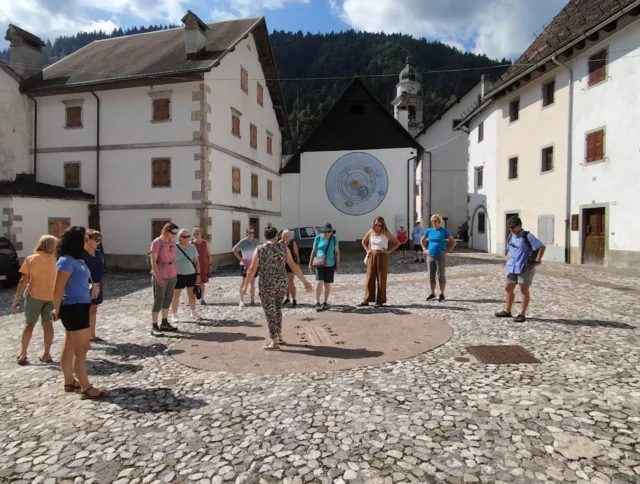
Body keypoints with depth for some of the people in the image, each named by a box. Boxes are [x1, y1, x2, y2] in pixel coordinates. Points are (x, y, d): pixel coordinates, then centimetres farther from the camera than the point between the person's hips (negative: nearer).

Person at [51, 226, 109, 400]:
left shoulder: (76, 259, 10)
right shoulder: (67, 261, -19)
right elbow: (58, 289, -19)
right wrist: (57, 311, -12)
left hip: (79, 307, 10)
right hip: (74, 308, -10)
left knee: (70, 347, 18)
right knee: (82, 349, -3)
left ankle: (70, 382, 30)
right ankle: (86, 389, 5)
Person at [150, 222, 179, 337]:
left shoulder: (173, 242, 6)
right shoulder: (157, 242, -13)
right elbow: (153, 261, -14)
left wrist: (175, 272, 11)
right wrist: (158, 277, -18)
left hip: (172, 276, 7)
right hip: (160, 277, -7)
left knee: (168, 300, 13)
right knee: (158, 301, -2)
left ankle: (164, 323, 24)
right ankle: (154, 327, 5)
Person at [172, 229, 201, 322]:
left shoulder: (192, 247, 2)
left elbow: (196, 262, 7)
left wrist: (198, 274, 3)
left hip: (191, 274, 3)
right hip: (178, 275, -3)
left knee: (192, 294, 11)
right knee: (176, 295, 3)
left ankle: (193, 313, 25)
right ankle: (174, 315, 15)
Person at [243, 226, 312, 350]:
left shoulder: (259, 250, -7)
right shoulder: (283, 247, 0)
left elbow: (252, 270, -5)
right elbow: (293, 266, -1)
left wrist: (246, 286, 8)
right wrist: (305, 282, 3)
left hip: (267, 285, -4)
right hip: (281, 283, 4)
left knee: (270, 312, 4)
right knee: (277, 309, 22)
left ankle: (274, 343, 6)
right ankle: (279, 337, 28)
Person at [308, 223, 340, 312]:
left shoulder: (334, 238, -3)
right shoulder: (318, 238, -5)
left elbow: (337, 252, 1)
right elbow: (313, 251, 1)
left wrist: (337, 264, -2)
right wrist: (310, 263, -1)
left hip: (330, 264, 1)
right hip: (319, 264, -1)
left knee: (327, 284, 7)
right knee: (319, 282, -14)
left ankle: (325, 302, 22)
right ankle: (317, 303, -6)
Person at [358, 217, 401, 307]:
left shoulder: (386, 233, -6)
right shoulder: (371, 232, 3)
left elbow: (397, 242, -2)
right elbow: (363, 242, 18)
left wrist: (389, 251, -9)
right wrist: (367, 250, 5)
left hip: (382, 256, -3)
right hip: (372, 256, 3)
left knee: (381, 279, 2)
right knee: (370, 278, 3)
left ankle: (380, 301, 9)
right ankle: (367, 300, 8)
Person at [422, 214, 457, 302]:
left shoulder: (444, 231, -5)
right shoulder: (429, 231, 5)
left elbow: (453, 241, -2)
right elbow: (422, 241, 20)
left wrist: (448, 251, -8)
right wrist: (424, 249, 8)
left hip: (440, 257, -4)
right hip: (430, 256, 4)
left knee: (441, 276, 2)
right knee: (431, 276, 9)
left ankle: (442, 294, 12)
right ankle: (432, 293, 20)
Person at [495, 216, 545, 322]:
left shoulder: (528, 236, -10)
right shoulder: (511, 237, 10)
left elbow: (542, 247, -12)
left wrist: (537, 262, -14)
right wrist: (508, 262, 15)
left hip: (525, 269, -7)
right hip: (512, 268, 7)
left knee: (524, 290, 2)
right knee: (508, 288, 11)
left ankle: (522, 314, 9)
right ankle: (507, 311, 23)